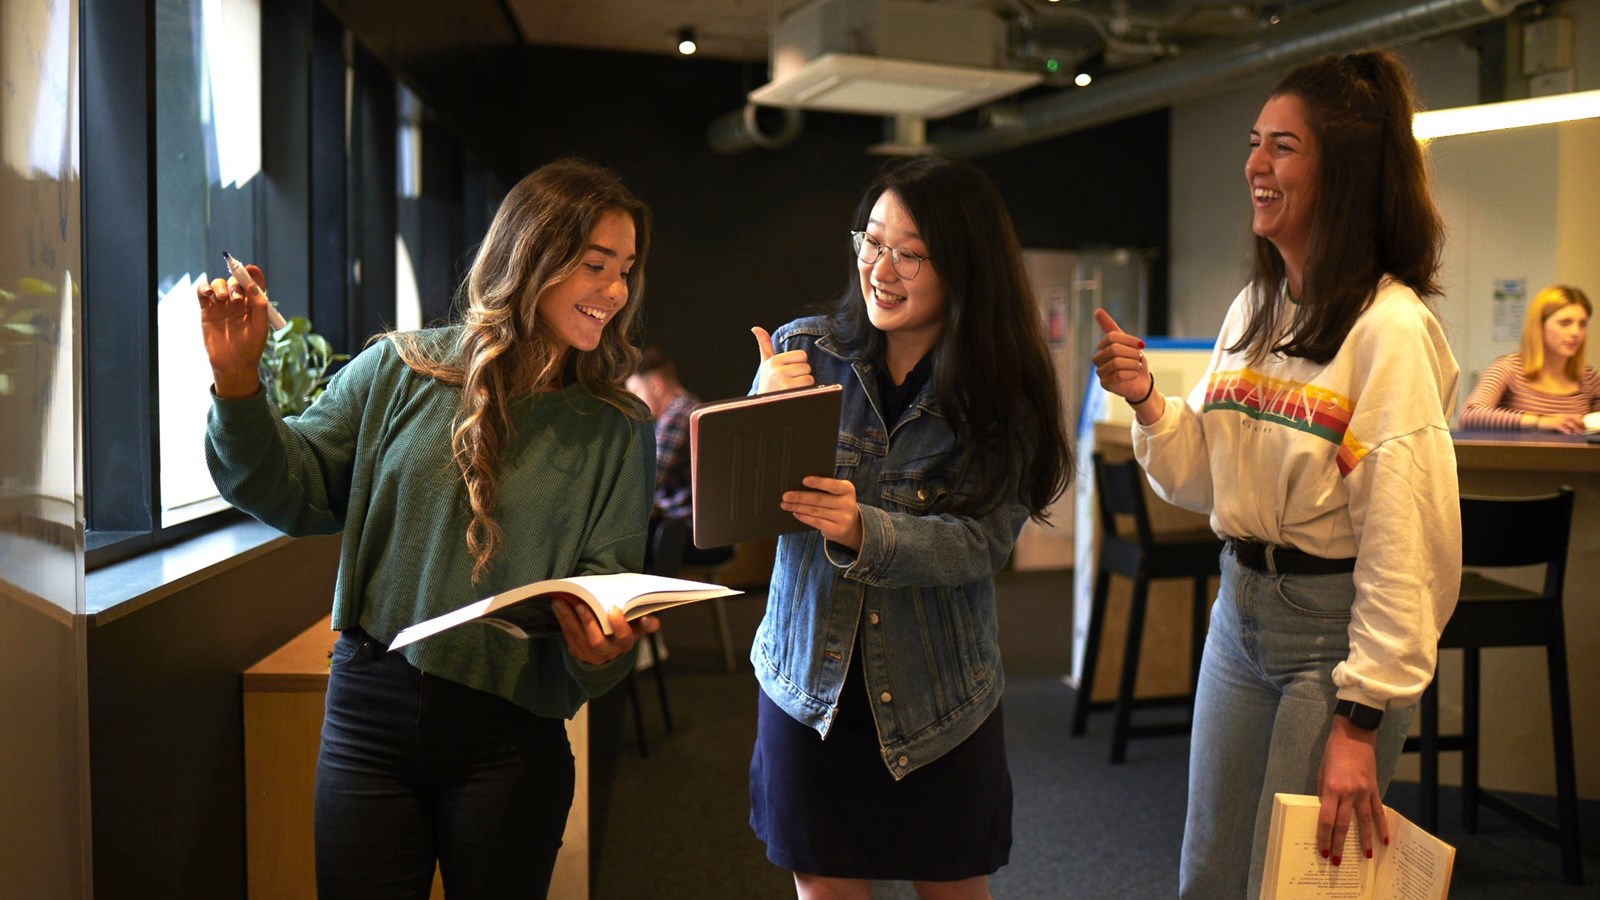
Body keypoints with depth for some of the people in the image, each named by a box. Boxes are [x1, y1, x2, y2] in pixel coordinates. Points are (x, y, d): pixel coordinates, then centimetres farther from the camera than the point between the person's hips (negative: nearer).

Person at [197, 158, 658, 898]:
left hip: (509, 737, 0)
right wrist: (238, 381, -10)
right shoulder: (398, 371, 0)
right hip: (371, 718, 1)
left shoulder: (618, 429, 0)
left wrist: (601, 644, -23)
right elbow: (294, 493, 4)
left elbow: (609, 580, -1)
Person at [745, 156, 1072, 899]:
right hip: (811, 681, 1)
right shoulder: (803, 350, -5)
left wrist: (863, 531, -34)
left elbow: (982, 543, -18)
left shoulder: (1006, 393, -7)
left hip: (937, 701, 0)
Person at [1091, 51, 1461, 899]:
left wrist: (1360, 716, -20)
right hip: (1240, 608, 7)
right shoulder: (1251, 311, 6)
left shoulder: (1388, 327, -17)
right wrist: (1148, 401, -7)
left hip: (1335, 624, -7)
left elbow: (1406, 541, -19)